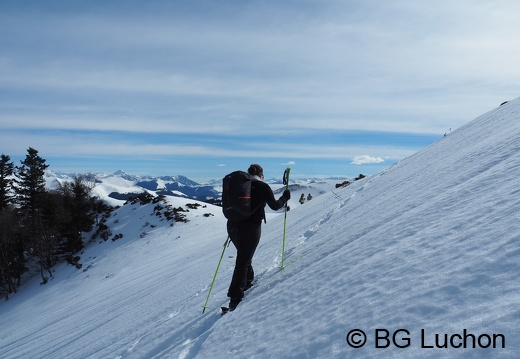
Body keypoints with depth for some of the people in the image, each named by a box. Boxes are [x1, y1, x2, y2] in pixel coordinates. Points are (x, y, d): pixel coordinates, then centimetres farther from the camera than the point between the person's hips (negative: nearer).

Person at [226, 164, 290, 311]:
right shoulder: (262, 186, -4)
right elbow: (274, 205, -1)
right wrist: (285, 197, 15)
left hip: (233, 226, 6)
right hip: (250, 228, -5)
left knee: (244, 256, 27)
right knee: (243, 261, 1)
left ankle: (247, 282, 40)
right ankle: (235, 296, 3)